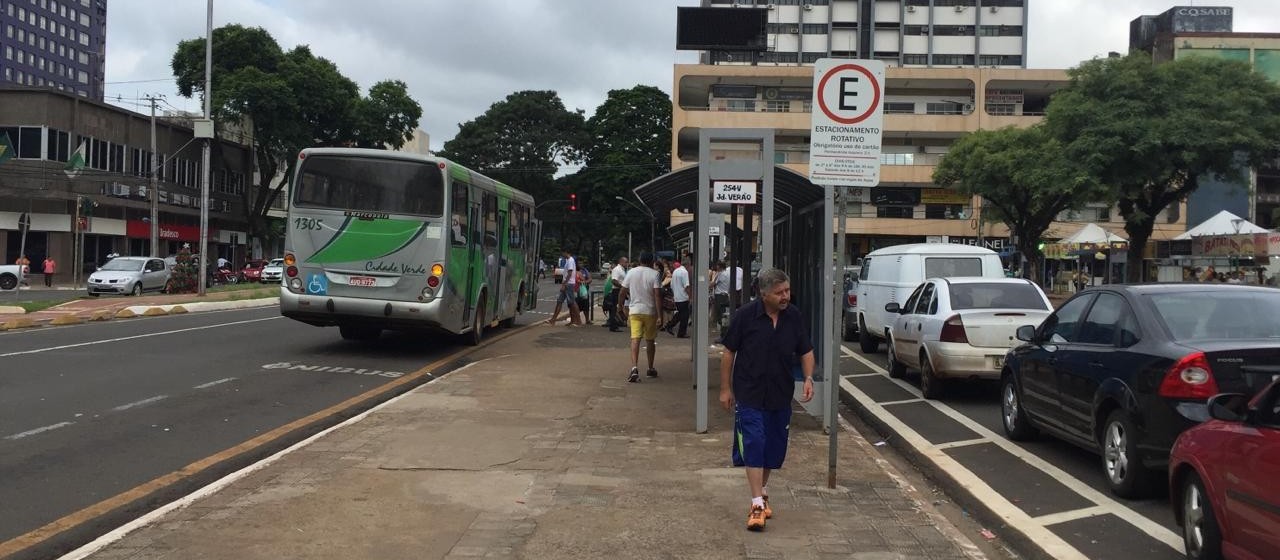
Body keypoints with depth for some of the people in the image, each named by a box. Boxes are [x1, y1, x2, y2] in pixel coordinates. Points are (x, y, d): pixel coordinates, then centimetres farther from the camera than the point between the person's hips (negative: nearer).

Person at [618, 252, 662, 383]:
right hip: (650, 311, -1)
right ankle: (651, 369, 26)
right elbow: (657, 295, -14)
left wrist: (621, 306, 21)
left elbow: (622, 292, 5)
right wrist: (660, 314, -13)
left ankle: (634, 368, -26)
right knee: (651, 340, 15)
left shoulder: (631, 272, 3)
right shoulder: (654, 274, -6)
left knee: (635, 339, -8)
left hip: (634, 310, 1)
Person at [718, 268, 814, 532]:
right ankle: (757, 504, -6)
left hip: (781, 395, 4)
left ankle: (763, 491, 35)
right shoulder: (745, 316, -12)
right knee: (753, 446, -9)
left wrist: (808, 377, -10)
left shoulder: (795, 317, -2)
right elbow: (729, 352, -4)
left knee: (773, 449, 13)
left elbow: (806, 351, 8)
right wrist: (725, 388, -3)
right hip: (749, 395, -4)